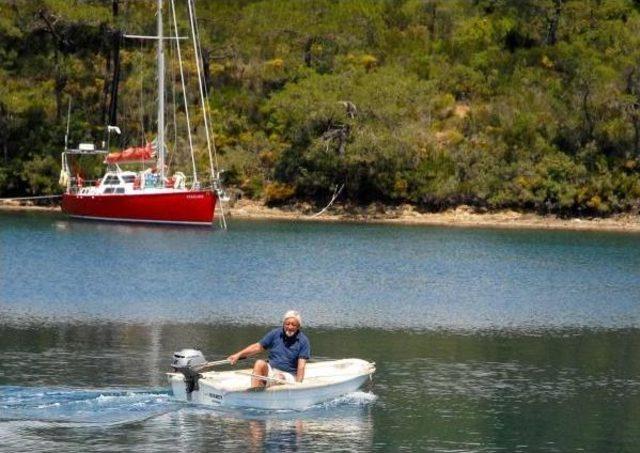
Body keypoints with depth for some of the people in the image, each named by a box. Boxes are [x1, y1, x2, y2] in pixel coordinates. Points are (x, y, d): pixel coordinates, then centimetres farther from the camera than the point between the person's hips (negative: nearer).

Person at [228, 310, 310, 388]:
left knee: (278, 377, -35)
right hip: (271, 370, 3)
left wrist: (298, 384, -23)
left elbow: (301, 366, -10)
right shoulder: (275, 334, 5)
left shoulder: (303, 341, -4)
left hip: (288, 375, -3)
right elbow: (257, 347, 8)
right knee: (260, 363, -27)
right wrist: (238, 355, -3)